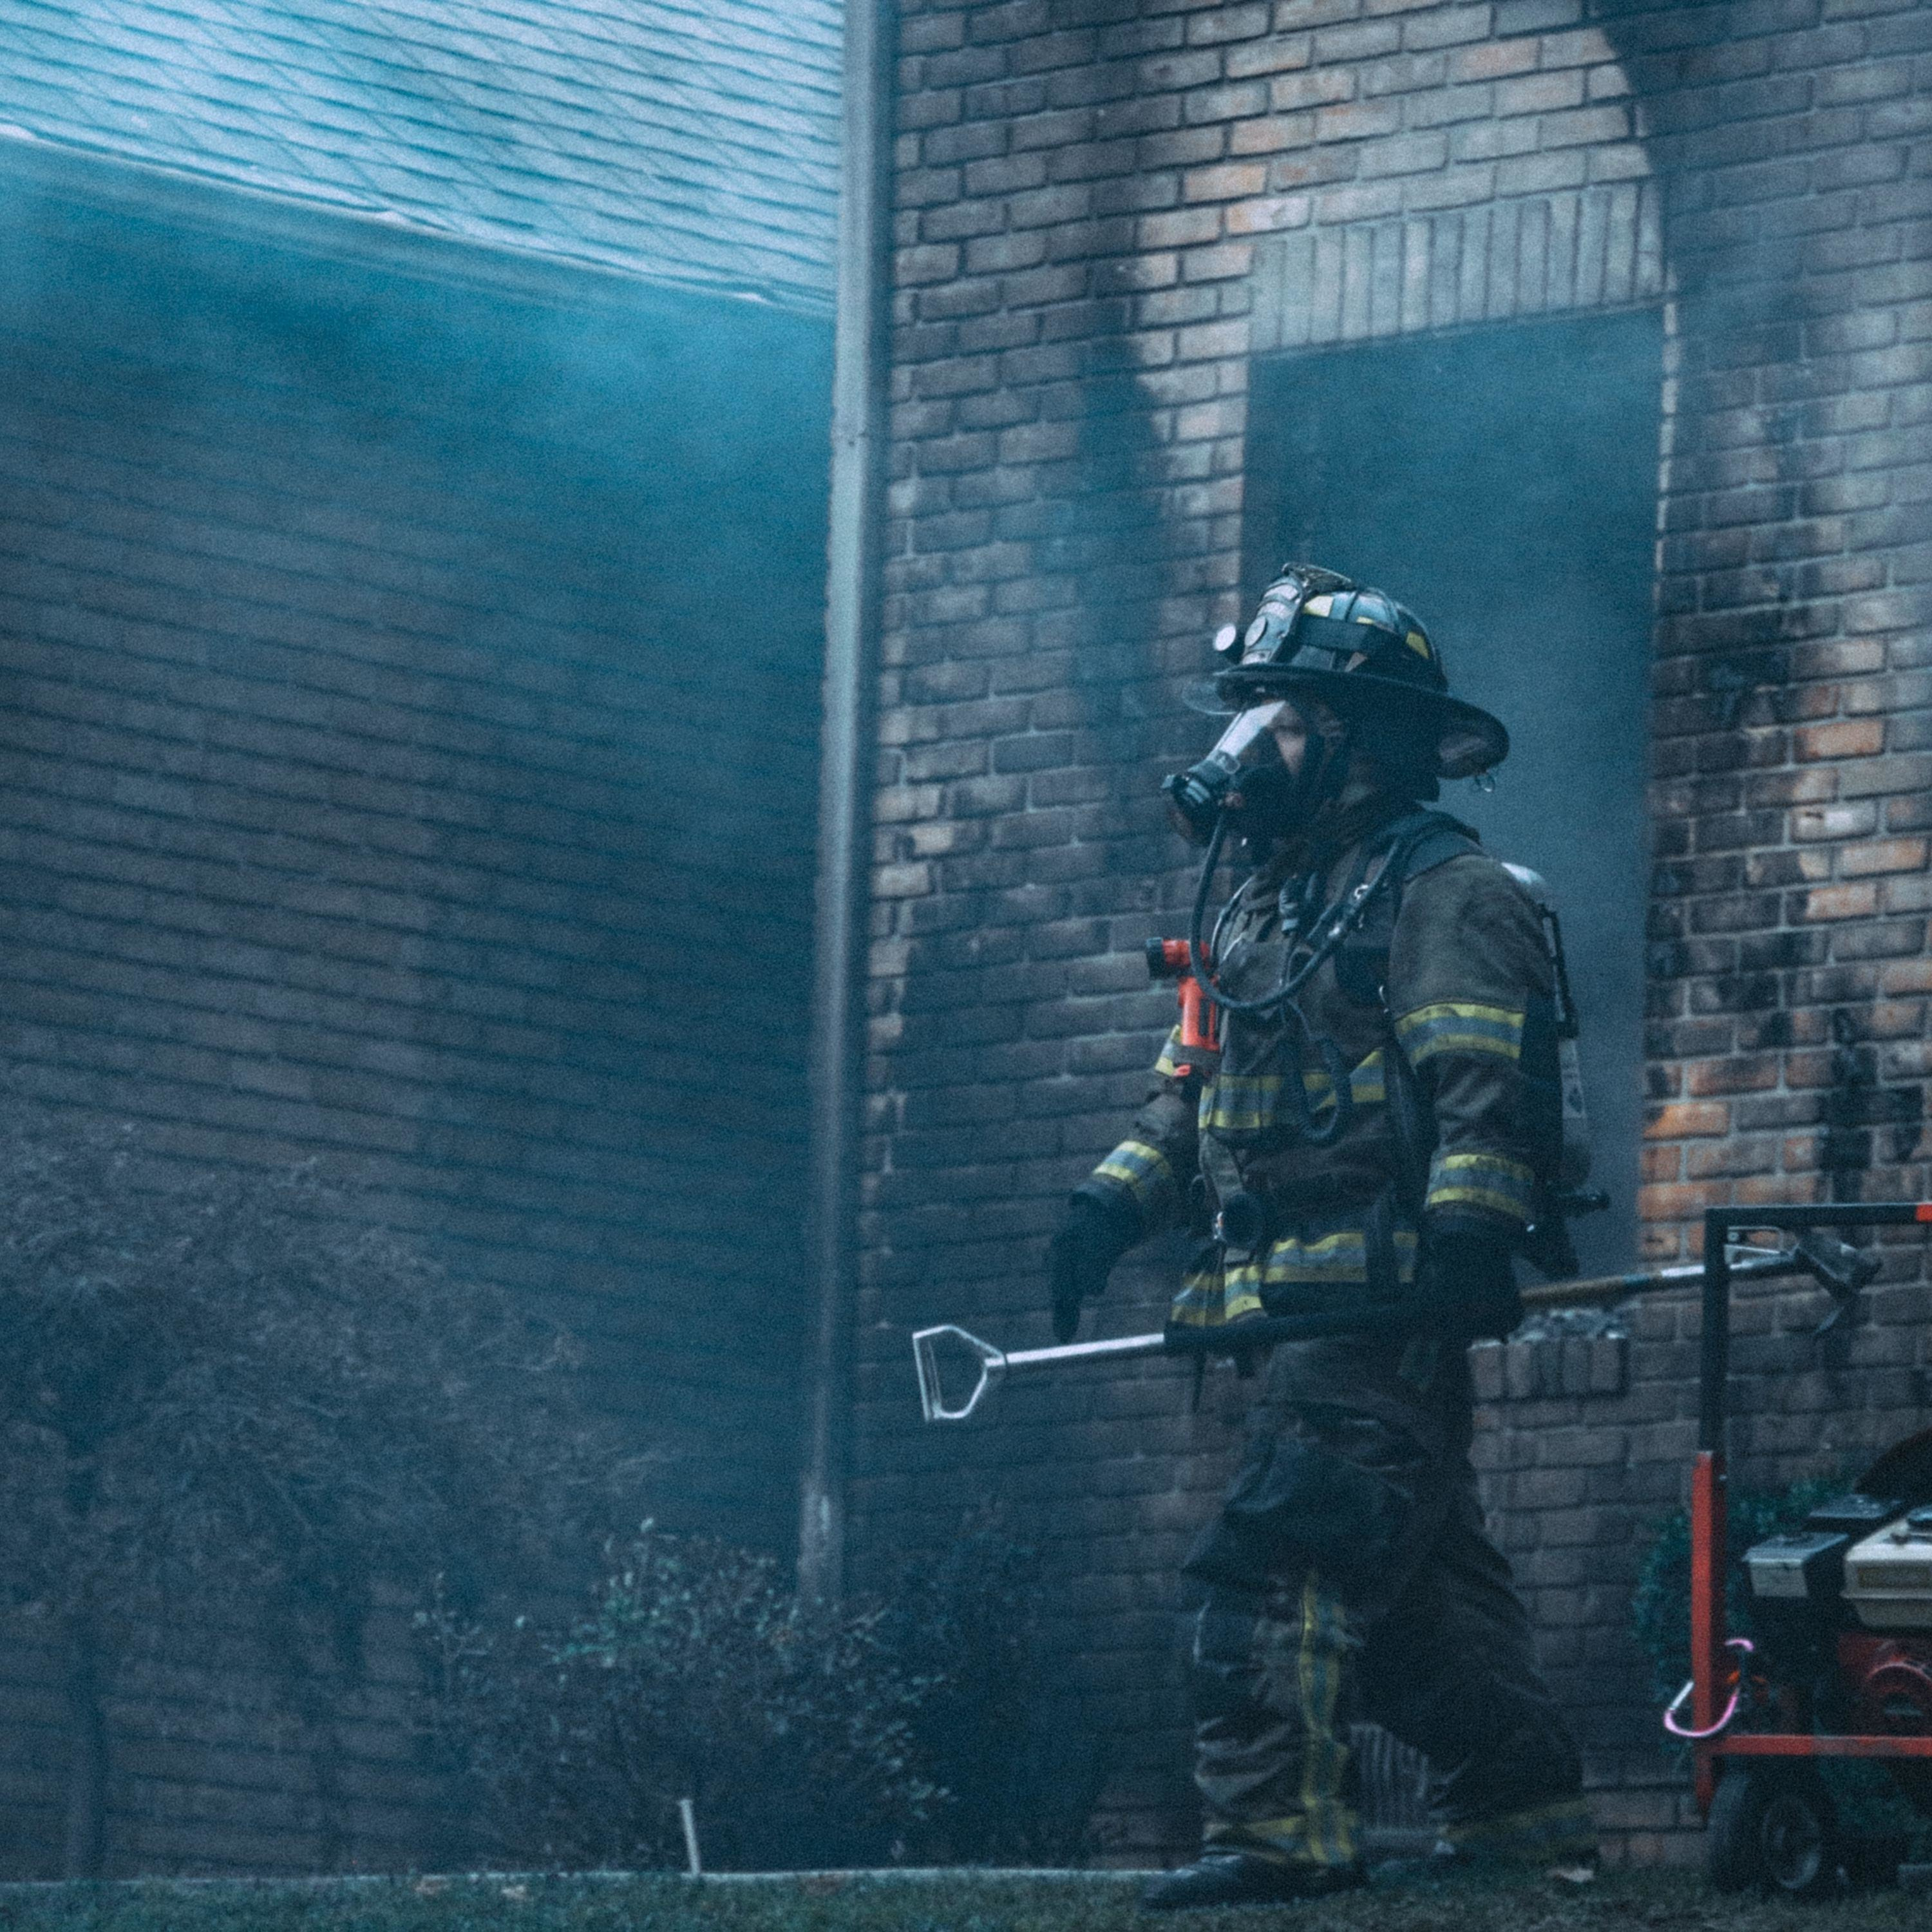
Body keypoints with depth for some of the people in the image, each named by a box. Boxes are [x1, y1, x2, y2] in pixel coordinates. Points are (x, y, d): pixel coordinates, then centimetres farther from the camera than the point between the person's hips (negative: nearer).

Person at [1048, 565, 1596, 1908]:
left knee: (1283, 1558, -18)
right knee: (1421, 1570, 12)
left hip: (1378, 1304, -10)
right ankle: (1525, 1814, 18)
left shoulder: (1442, 891, -7)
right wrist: (1114, 1205, 11)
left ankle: (1279, 1829, -21)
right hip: (1298, 1308, 10)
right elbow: (1193, 1089, 26)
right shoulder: (1264, 910, 23)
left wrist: (1466, 1239, -30)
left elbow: (1489, 1088, -19)